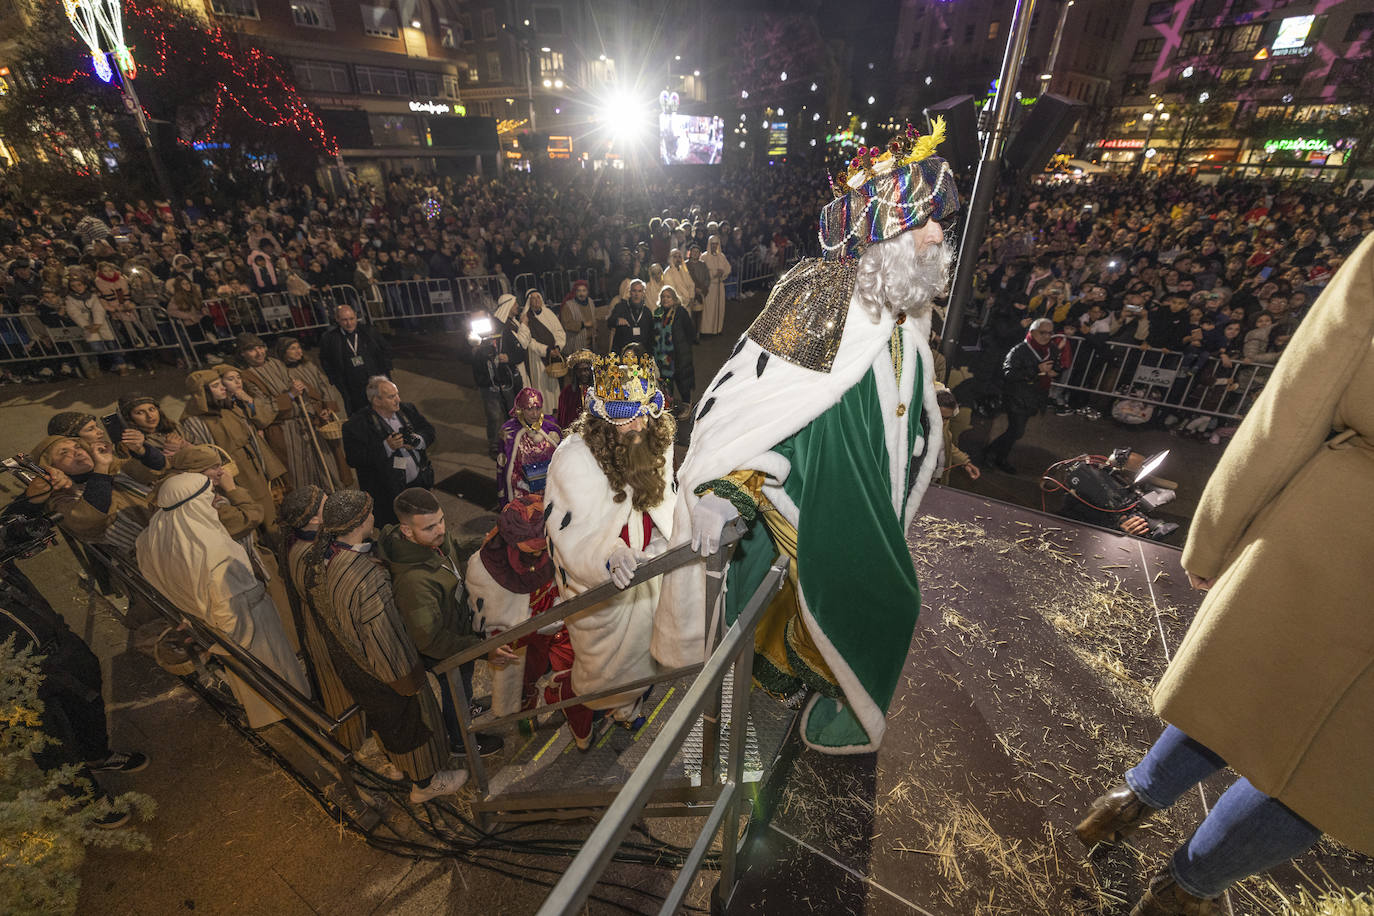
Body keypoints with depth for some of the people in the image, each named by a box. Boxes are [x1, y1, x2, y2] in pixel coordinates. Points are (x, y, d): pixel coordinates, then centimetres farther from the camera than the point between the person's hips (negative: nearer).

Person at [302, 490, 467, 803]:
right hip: (377, 672, -8)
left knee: (381, 715, 34)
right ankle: (425, 783, 44)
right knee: (410, 720, 20)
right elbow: (386, 640, -31)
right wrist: (409, 680, -14)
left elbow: (317, 608, 4)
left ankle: (395, 756, 63)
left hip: (344, 660, 8)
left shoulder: (318, 555, -16)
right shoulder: (367, 580, -43)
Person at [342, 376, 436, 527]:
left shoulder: (407, 409, 2)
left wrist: (417, 440, -14)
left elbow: (429, 431, 8)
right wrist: (386, 447, -28)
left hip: (420, 482, 5)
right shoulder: (356, 424, -16)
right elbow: (353, 459, -21)